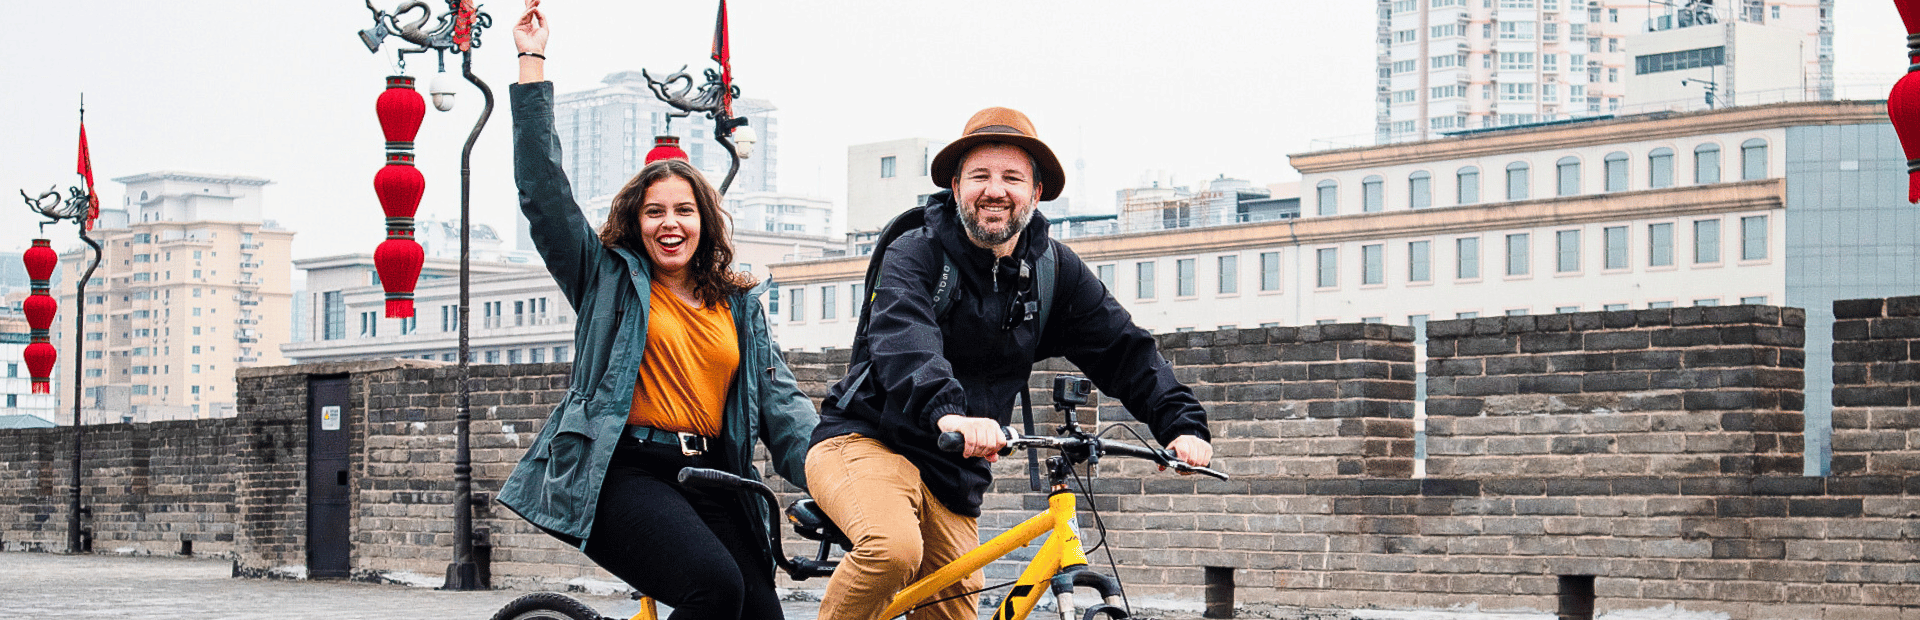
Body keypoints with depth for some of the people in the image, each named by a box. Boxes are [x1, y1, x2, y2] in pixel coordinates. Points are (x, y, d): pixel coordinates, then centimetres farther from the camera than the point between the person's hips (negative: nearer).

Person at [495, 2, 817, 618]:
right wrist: (532, 63, -1)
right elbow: (543, 188, 2)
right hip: (623, 473, -5)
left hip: (711, 478, 5)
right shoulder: (609, 281, 11)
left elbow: (782, 402, 11)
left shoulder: (740, 306, 20)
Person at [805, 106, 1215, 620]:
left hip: (955, 478, 6)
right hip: (867, 443, -6)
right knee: (894, 549, -34)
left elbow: (1124, 350, 1)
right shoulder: (916, 255, -13)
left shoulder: (1053, 270, 2)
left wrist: (1183, 425, -16)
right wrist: (948, 412, -52)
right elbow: (903, 340, -32)